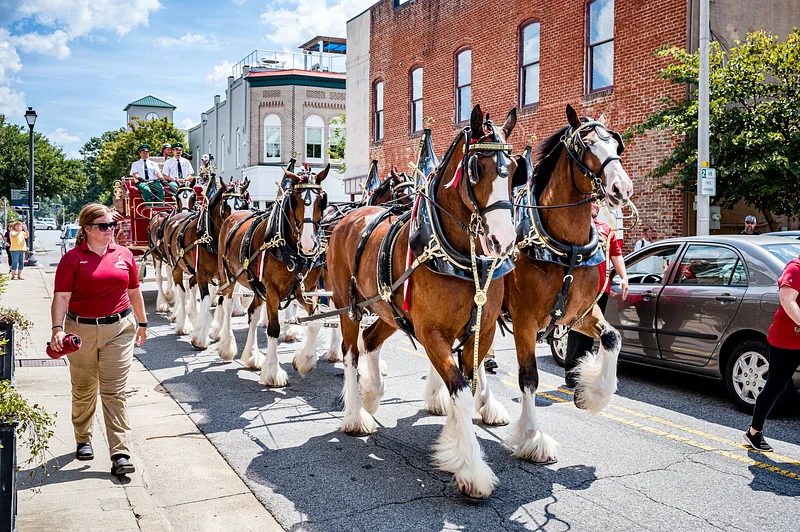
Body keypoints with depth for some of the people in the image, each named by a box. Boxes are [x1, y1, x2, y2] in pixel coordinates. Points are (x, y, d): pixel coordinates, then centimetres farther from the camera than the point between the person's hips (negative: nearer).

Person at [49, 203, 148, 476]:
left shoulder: (124, 255, 5)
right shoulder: (72, 258, -5)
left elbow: (134, 292, 14)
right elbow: (61, 296, -9)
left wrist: (142, 323, 19)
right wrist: (58, 328, -21)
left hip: (119, 329, 1)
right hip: (82, 330, -1)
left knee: (115, 392, -2)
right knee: (84, 390, 14)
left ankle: (120, 454, -1)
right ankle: (83, 440, 36)